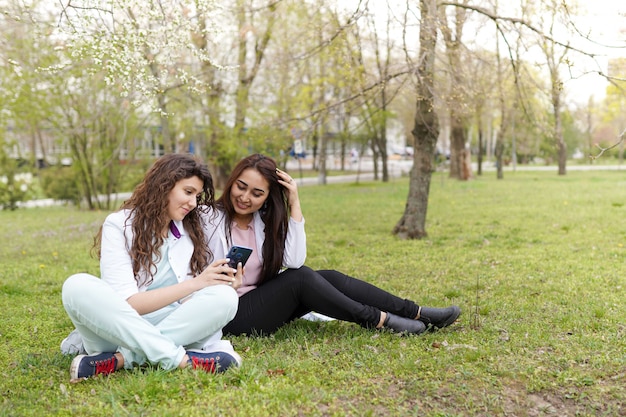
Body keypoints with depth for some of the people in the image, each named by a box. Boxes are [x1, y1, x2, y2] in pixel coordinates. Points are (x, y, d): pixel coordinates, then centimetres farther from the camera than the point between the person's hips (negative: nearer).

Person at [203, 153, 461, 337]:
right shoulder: (211, 220, -11)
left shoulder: (265, 219, 3)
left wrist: (294, 205, -15)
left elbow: (294, 261, -13)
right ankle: (378, 320, -15)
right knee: (300, 278, -26)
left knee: (328, 278, -13)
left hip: (264, 302, 6)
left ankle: (416, 313, -10)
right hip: (231, 318, -5)